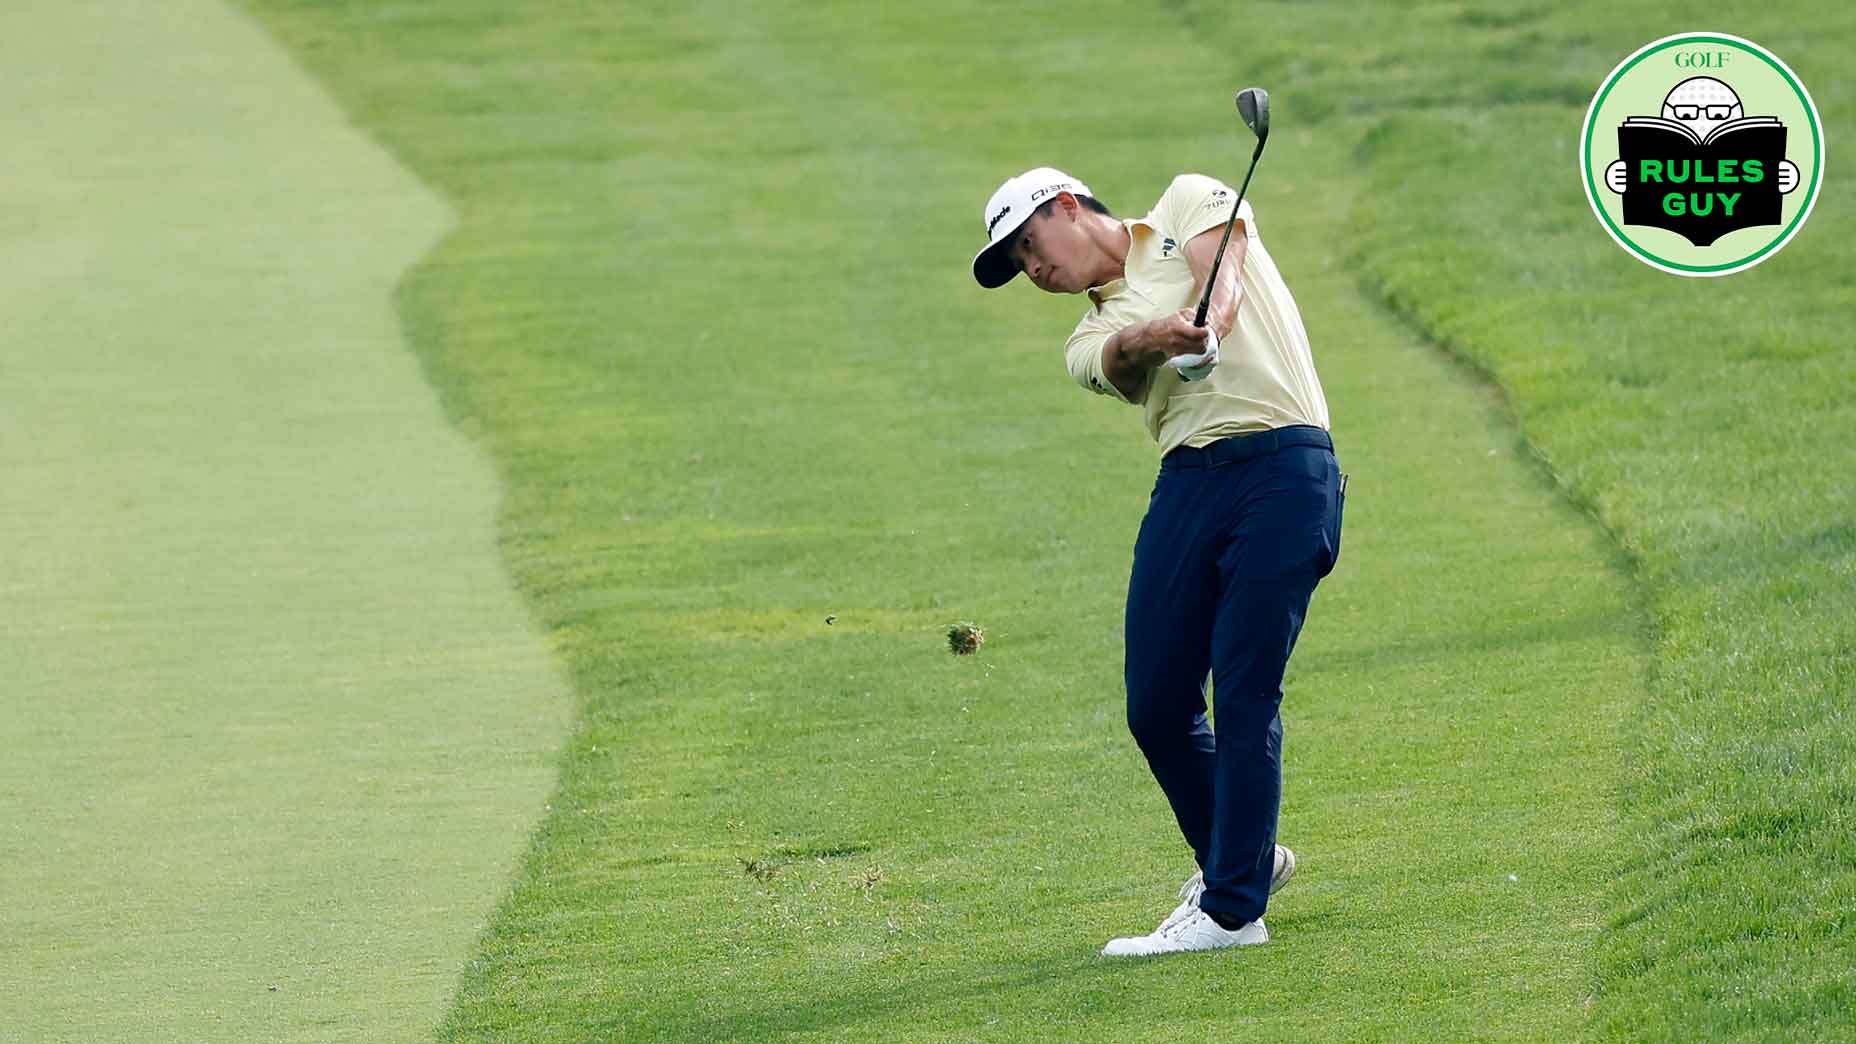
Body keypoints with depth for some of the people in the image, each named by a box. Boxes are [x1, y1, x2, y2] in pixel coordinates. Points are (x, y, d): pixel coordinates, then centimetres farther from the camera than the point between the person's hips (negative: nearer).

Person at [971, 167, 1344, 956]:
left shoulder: (1189, 204, 14)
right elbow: (1120, 354, -5)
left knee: (1244, 696, -9)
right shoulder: (1092, 340, 20)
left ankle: (1232, 908, -7)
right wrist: (1156, 337, -29)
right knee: (1156, 704, 2)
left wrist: (1204, 332, -30)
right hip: (1190, 478, 6)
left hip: (1283, 467, -6)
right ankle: (1238, 857, 26)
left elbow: (1219, 277, -7)